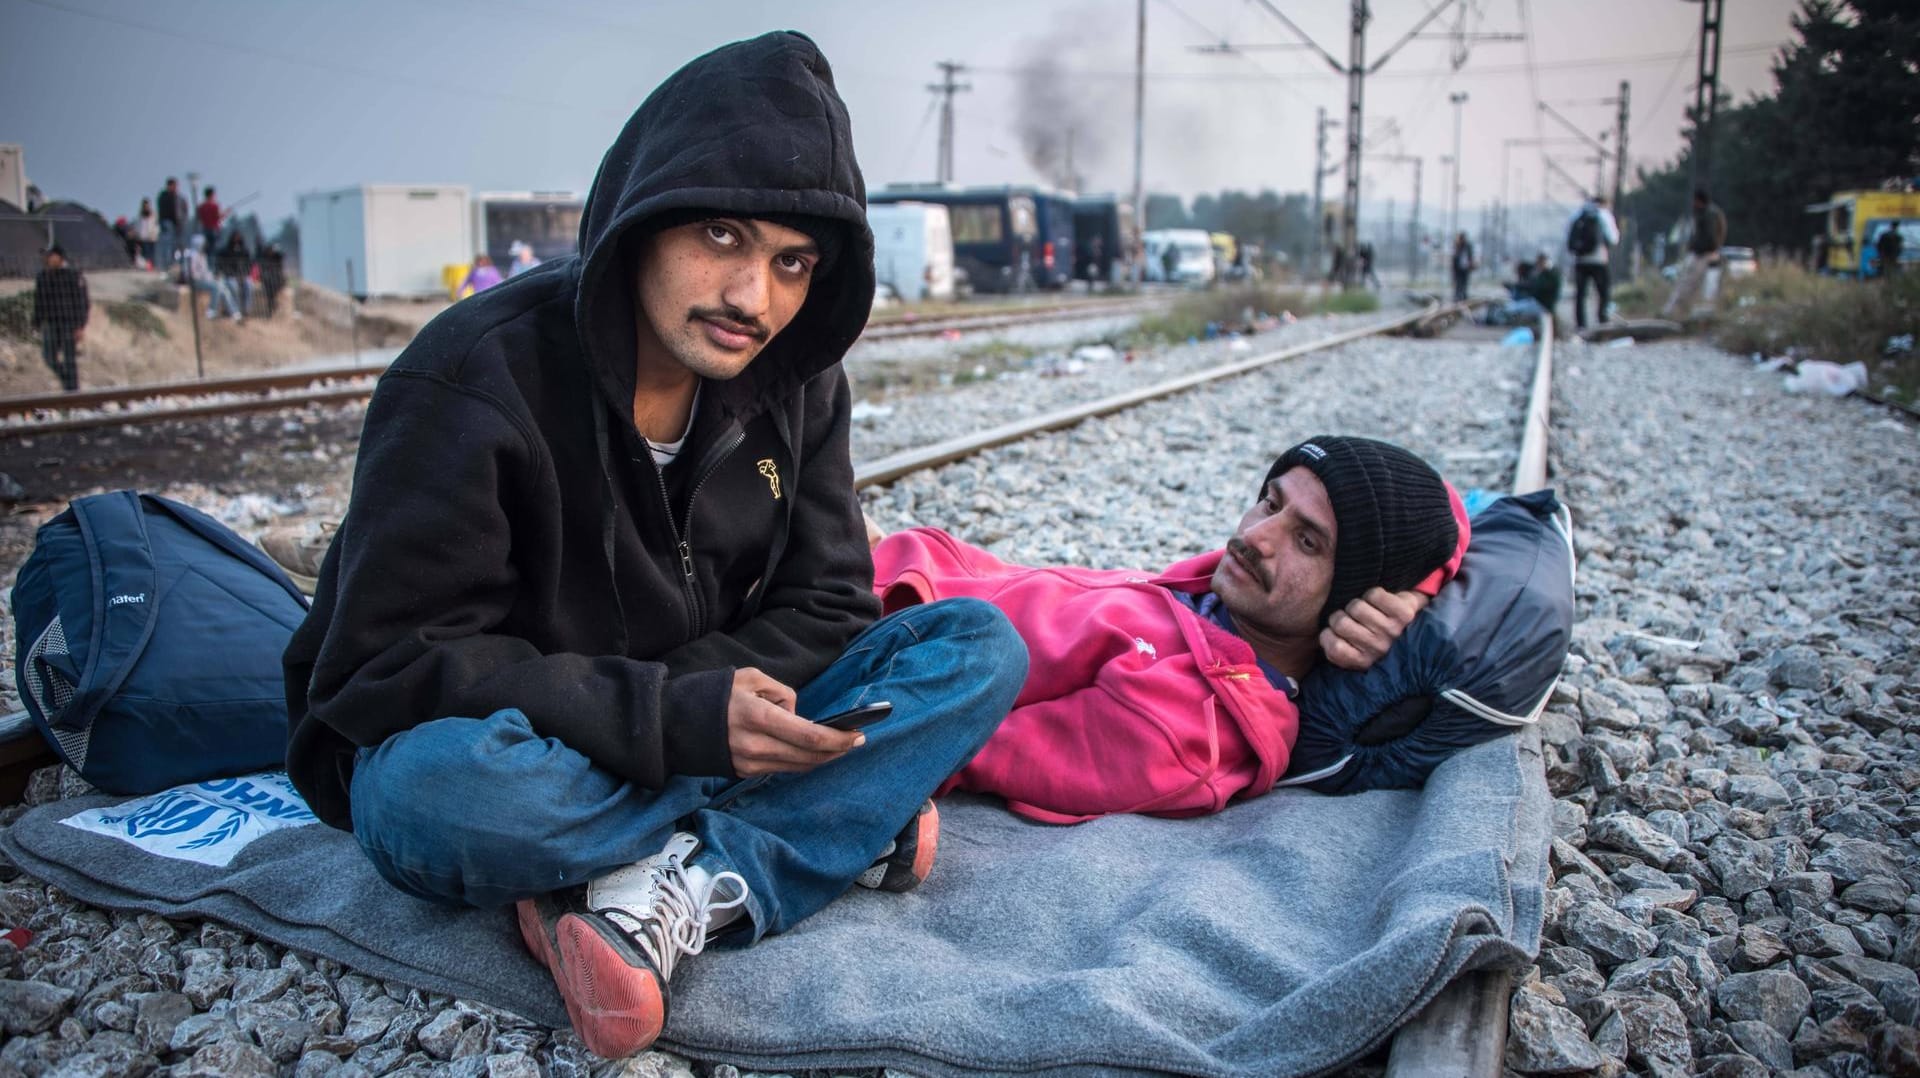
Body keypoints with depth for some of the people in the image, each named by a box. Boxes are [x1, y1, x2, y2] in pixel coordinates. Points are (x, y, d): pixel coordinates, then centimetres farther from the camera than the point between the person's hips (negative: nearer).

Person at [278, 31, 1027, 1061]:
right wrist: (670, 718, -31)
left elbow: (823, 607, -1)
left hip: (702, 734, 5)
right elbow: (393, 664, -23)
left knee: (980, 645, -12)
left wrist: (707, 698, -21)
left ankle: (680, 886, -27)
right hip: (460, 737, -4)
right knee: (443, 791, -42)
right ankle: (847, 827, -19)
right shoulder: (475, 376, -20)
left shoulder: (796, 383, -4)